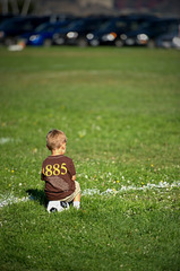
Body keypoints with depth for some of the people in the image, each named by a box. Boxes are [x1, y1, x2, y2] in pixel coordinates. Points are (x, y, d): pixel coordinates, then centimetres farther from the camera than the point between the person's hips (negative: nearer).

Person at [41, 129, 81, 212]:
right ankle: (76, 205, 14)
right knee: (76, 184, 30)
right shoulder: (67, 160, -13)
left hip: (50, 195, 1)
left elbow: (44, 179, 4)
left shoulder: (45, 162, -4)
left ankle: (53, 203, 7)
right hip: (66, 195, -1)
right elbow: (73, 178, -4)